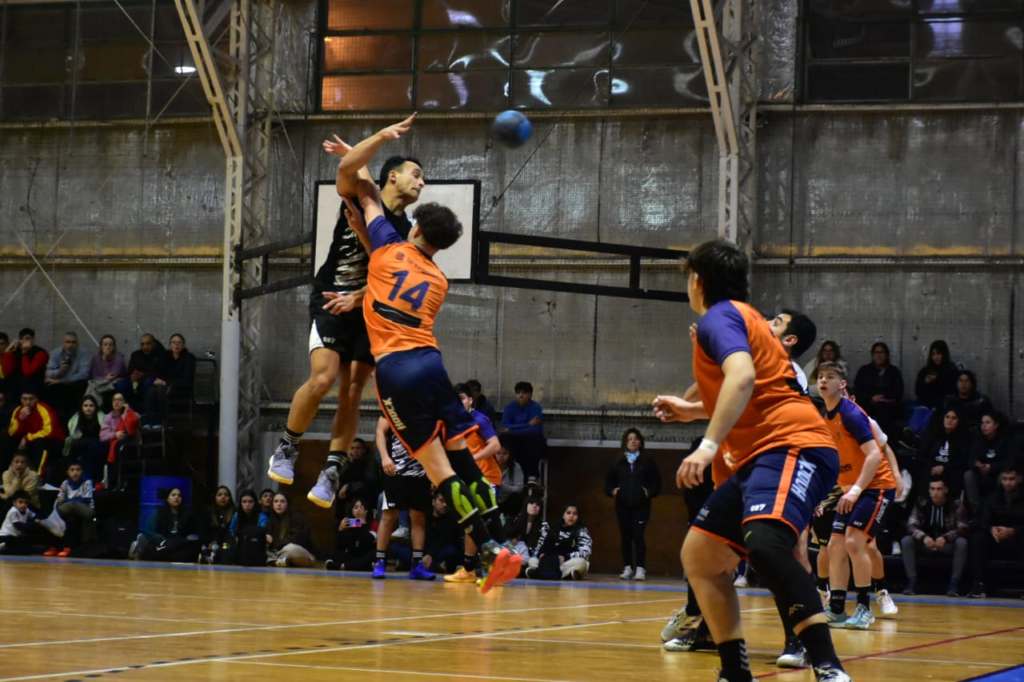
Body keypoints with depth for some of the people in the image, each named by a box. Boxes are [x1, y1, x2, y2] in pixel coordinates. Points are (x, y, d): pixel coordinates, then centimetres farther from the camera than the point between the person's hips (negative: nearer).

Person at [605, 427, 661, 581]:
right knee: (625, 536, 5)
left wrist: (649, 492, -11)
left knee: (639, 535, -10)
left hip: (641, 505, -3)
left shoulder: (647, 462, 4)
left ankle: (640, 569, -10)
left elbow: (657, 482, 4)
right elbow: (608, 482, 15)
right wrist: (612, 491, -3)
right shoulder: (618, 462, 10)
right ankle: (628, 568, 11)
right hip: (623, 505, 3)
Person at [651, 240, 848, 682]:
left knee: (764, 543, -35)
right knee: (698, 555, 11)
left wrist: (709, 444, -34)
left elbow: (743, 377, -26)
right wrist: (691, 409, 51)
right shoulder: (743, 317, 26)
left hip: (792, 448, -11)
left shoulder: (718, 316, -5)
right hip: (759, 456, 11)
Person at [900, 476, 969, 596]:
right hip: (926, 545, 1)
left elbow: (963, 528, -17)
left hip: (947, 545, -1)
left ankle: (954, 584, -27)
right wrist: (923, 537, -36)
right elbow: (911, 525, -13)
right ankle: (912, 582, -24)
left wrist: (945, 538, -38)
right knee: (906, 540, -25)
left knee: (962, 542, -33)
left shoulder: (956, 505, -9)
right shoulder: (921, 504, -5)